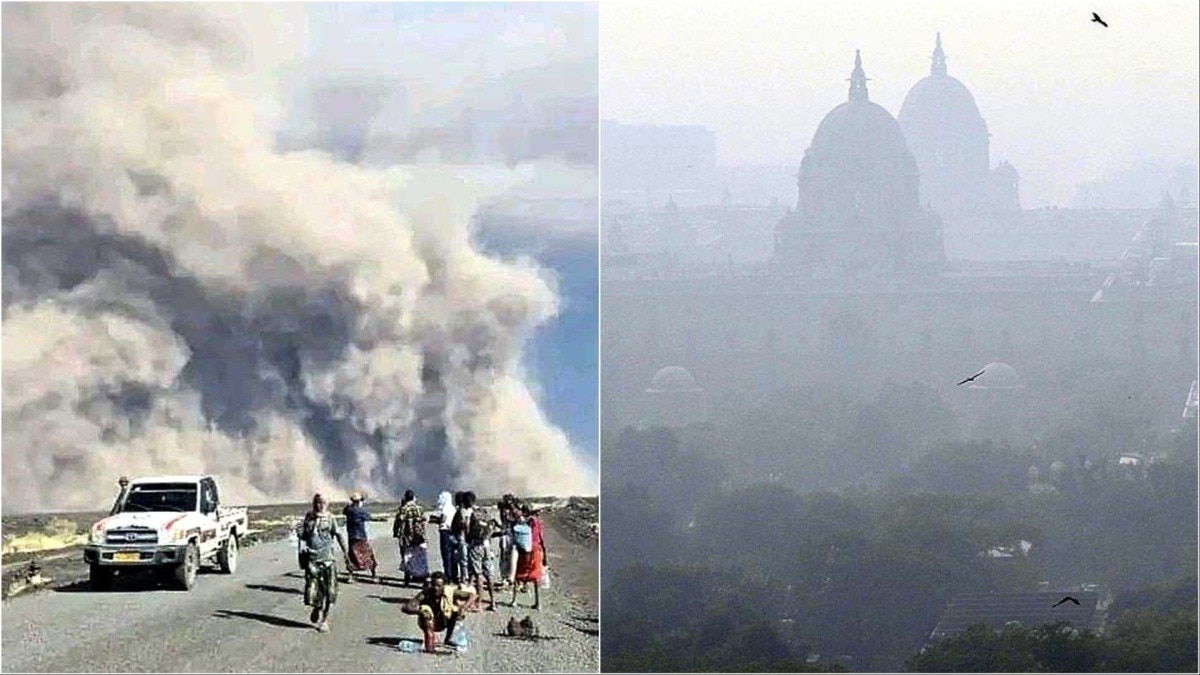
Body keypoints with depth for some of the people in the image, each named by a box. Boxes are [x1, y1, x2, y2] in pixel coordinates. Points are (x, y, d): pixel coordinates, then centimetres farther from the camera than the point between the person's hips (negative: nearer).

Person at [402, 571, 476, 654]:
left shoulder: (449, 592, -22)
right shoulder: (425, 594, -27)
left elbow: (471, 595, -15)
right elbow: (405, 607, -33)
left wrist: (462, 608, -33)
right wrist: (419, 611, -52)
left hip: (442, 624, 2)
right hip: (429, 623, -2)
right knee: (425, 610, -32)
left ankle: (449, 638, -8)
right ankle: (430, 641, -26)